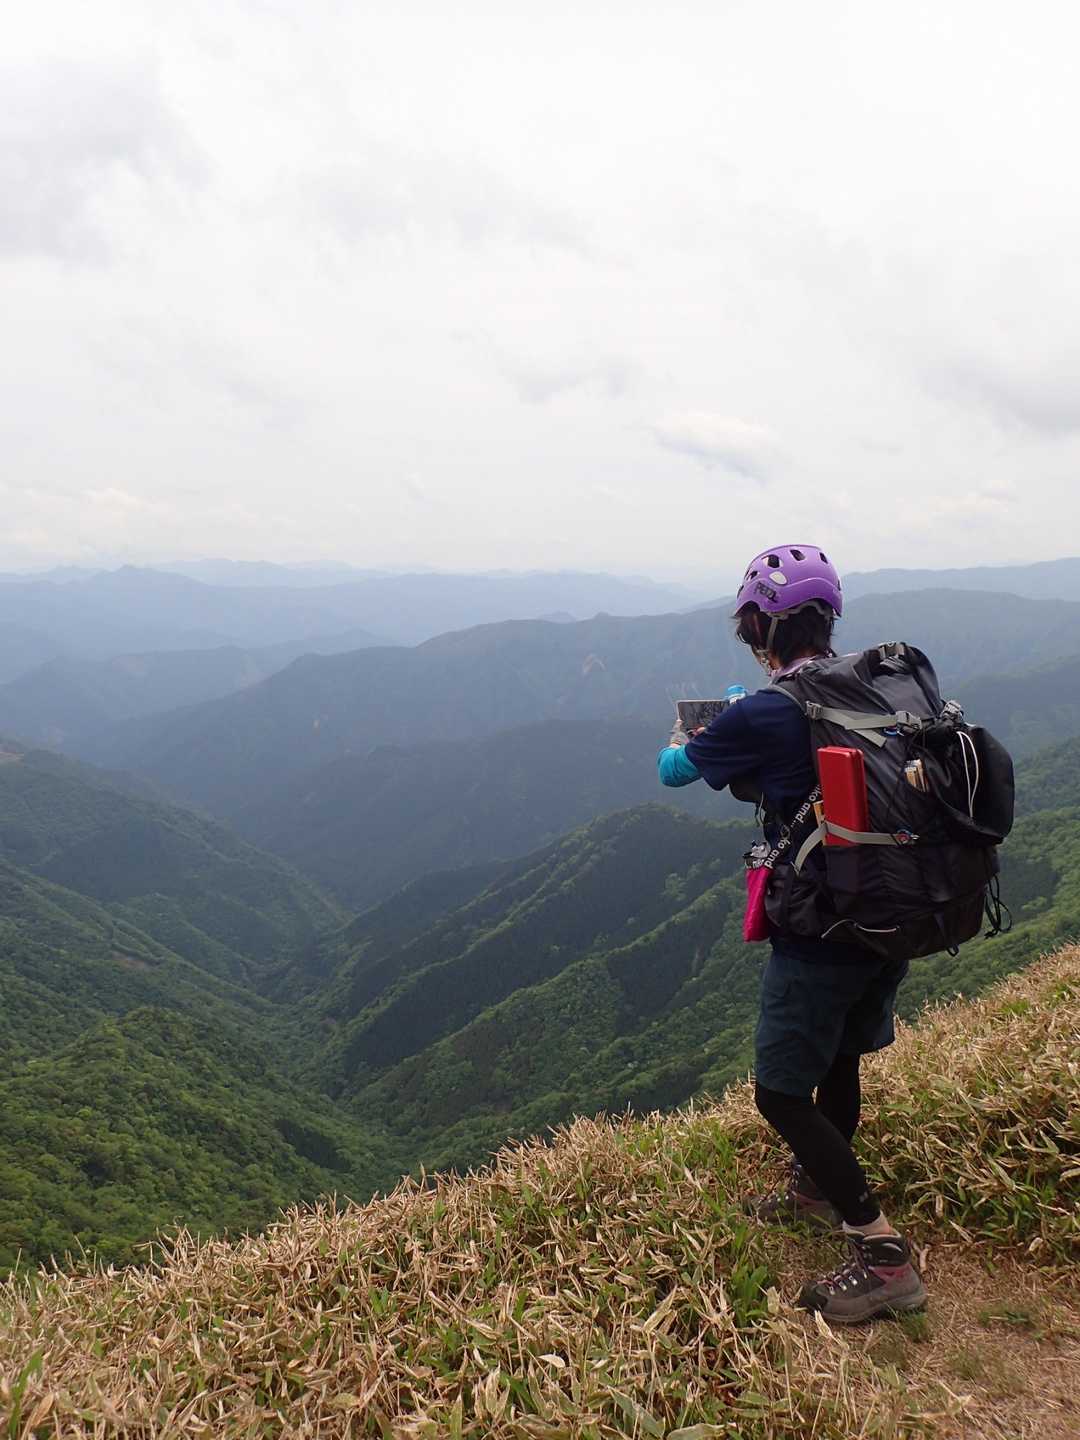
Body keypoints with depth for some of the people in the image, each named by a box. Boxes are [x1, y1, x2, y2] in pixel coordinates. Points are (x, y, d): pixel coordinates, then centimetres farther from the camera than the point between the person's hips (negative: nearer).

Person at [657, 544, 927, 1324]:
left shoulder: (760, 717, -19)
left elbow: (675, 771, 0)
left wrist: (679, 742, 22)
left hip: (820, 933, -8)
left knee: (783, 1096, 5)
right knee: (841, 1060, 25)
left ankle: (884, 1255, 7)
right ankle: (817, 1187, 45)